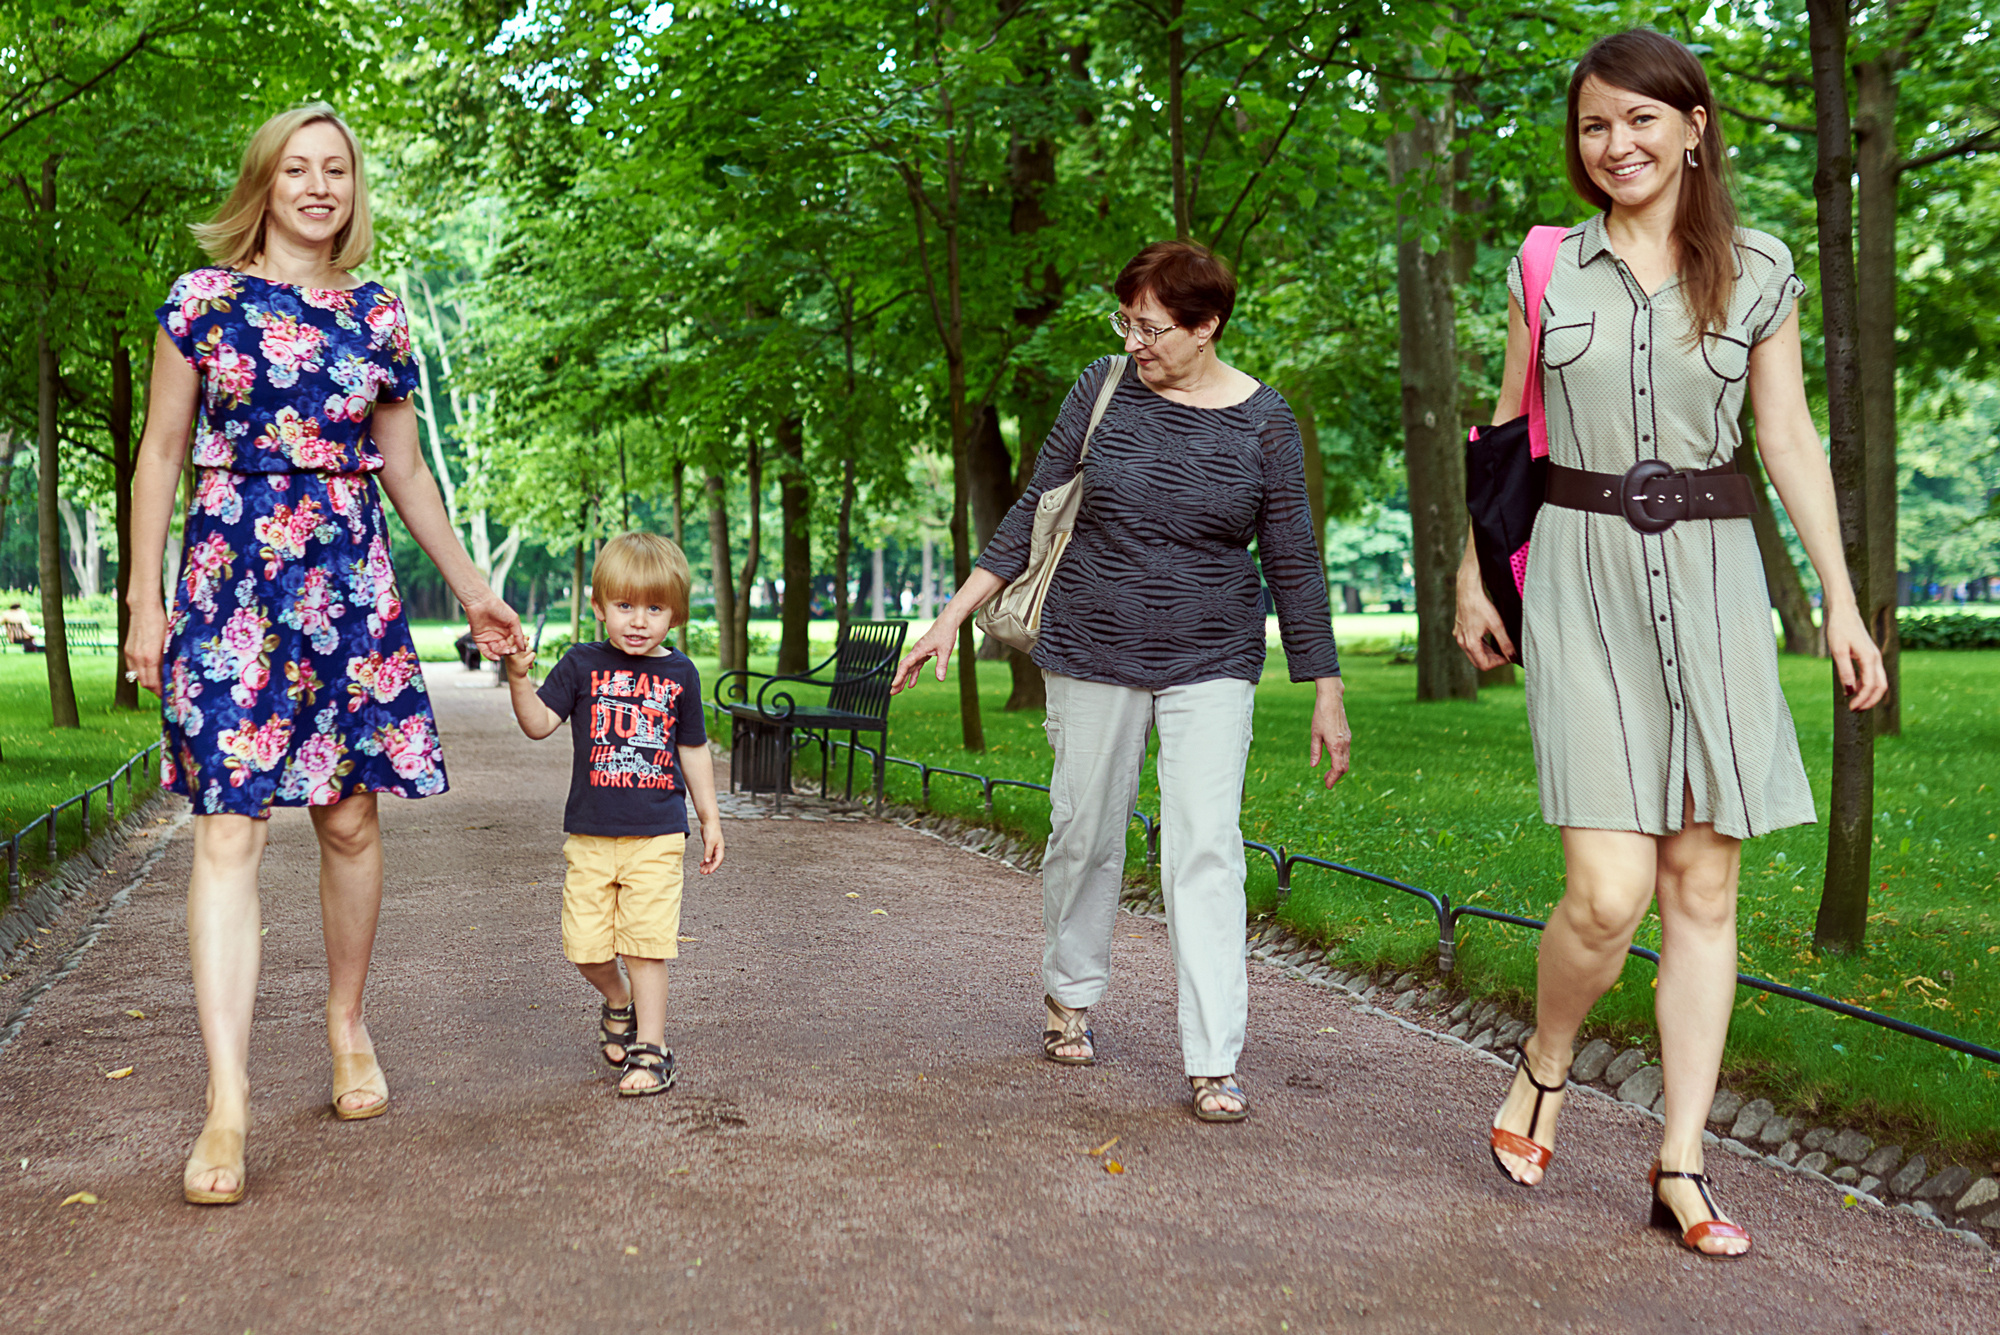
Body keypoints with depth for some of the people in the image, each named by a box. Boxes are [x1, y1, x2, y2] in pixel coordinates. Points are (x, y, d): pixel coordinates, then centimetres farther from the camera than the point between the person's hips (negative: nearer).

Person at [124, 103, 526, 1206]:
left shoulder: (377, 317, 11)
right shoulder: (203, 298, 4)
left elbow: (405, 472, 18)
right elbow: (161, 455, 4)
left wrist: (473, 592, 18)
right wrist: (145, 602, 0)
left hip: (349, 577, 3)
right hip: (231, 571, -3)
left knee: (349, 818, 5)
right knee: (228, 827, -8)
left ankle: (347, 1024, 26)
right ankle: (226, 1100, -8)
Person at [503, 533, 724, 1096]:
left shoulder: (679, 674, 5)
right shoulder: (582, 665, 3)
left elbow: (694, 750, 14)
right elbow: (538, 723, -4)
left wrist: (710, 818, 15)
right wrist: (520, 677, -21)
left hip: (657, 836, -1)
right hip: (590, 834, 1)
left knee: (646, 944, -5)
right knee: (585, 945, 3)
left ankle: (651, 1049, 5)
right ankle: (618, 1002, 33)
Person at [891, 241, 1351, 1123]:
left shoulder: (1263, 421, -4)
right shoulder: (1104, 389, -2)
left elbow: (1292, 562, 1)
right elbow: (1034, 511, 4)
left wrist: (1326, 694, 2)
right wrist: (954, 614, -1)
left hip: (1211, 662, -1)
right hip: (1093, 652, 1)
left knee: (1205, 848, -9)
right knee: (1084, 833, 10)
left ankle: (1214, 1063, -4)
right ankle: (1068, 997, 33)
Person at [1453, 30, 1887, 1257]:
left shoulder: (1761, 271, 7)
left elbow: (1790, 438, 6)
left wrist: (1842, 598, 0)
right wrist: (1472, 576, 13)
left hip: (1711, 574, 1)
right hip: (1583, 573, -1)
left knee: (1705, 885, 2)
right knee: (1609, 892, -12)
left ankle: (1683, 1166, 12)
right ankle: (1544, 1067, 19)